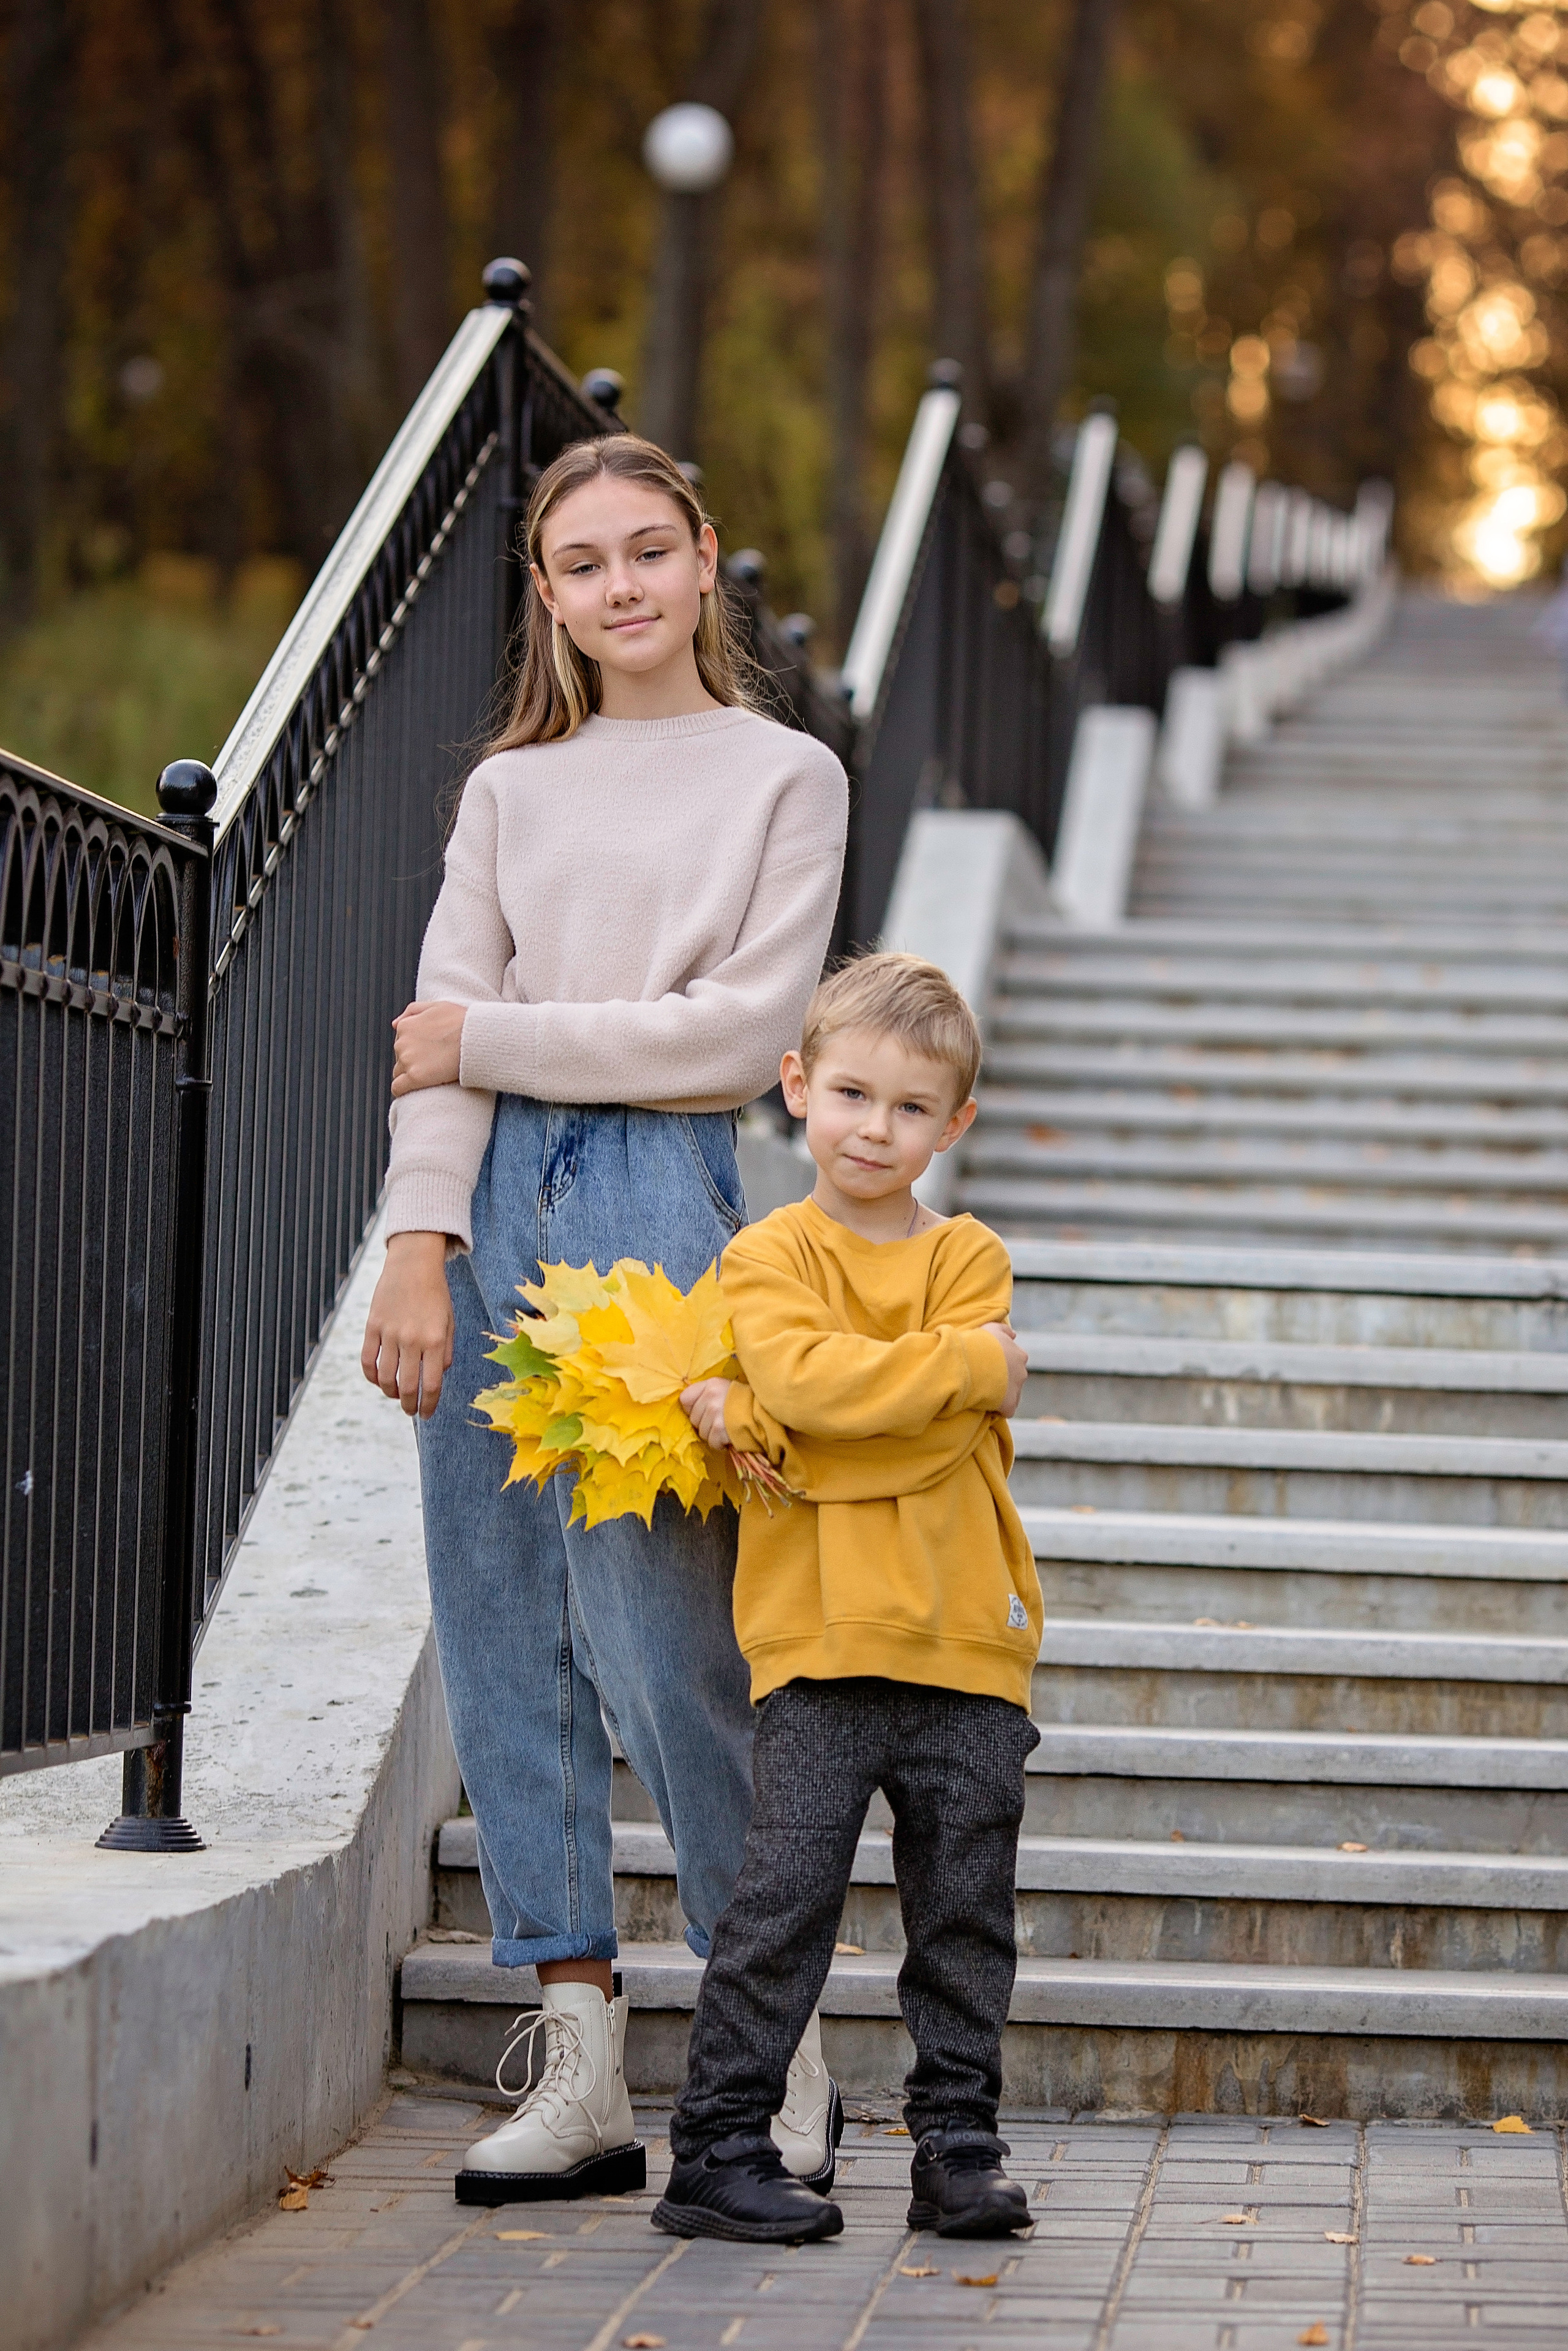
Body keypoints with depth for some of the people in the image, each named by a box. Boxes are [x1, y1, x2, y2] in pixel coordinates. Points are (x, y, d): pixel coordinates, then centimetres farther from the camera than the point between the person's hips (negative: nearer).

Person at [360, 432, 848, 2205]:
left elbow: (743, 1029, -4)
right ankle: (580, 2071, 5)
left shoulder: (784, 778, 6)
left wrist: (496, 1037, -4)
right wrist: (420, 1246, -7)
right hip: (495, 1204, 4)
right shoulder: (511, 787, 16)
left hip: (661, 1204, -4)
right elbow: (444, 1029, 6)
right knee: (503, 1638, 1)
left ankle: (785, 2059, 3)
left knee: (661, 1630, -10)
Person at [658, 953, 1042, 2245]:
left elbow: (942, 1429, -9)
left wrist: (756, 1423, -12)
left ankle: (959, 2149, 16)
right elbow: (807, 1372, -17)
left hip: (965, 1631, 3)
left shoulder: (969, 1259, 8)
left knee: (966, 1911, 7)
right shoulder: (771, 1255, 4)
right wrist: (972, 1362, -14)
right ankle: (718, 2153, -1)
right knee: (787, 1894, -7)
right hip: (821, 1630, -3)